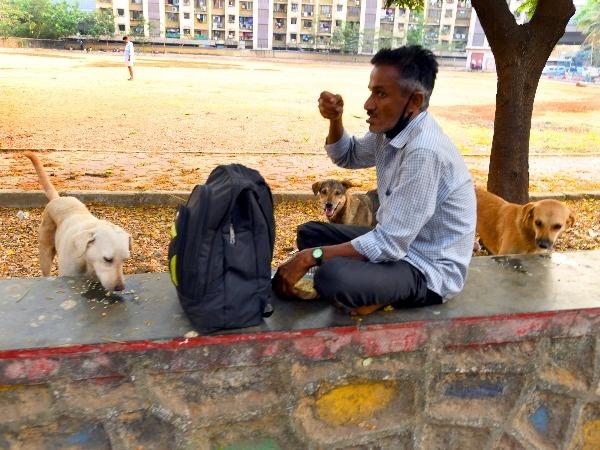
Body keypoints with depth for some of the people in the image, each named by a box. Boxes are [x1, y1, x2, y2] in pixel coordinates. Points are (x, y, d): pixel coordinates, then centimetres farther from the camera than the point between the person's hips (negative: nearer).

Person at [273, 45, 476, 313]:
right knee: (309, 233, 9)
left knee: (332, 278, -32)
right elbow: (348, 157, 17)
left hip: (429, 270, -9)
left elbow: (388, 244, -30)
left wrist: (310, 257, -26)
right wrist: (335, 120, -4)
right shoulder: (392, 128, -2)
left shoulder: (425, 151, -30)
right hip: (396, 241, 9)